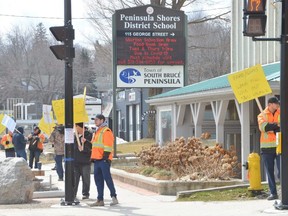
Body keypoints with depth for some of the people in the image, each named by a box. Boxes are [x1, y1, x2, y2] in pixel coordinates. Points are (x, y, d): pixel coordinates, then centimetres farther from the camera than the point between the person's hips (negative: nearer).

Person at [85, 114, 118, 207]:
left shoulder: (106, 131, -8)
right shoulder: (97, 132, 21)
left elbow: (108, 146, -15)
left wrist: (105, 157, -19)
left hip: (104, 160, -9)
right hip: (97, 160, 9)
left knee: (107, 178, -9)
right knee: (98, 179, 7)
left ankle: (114, 197, -2)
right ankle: (100, 200, 10)